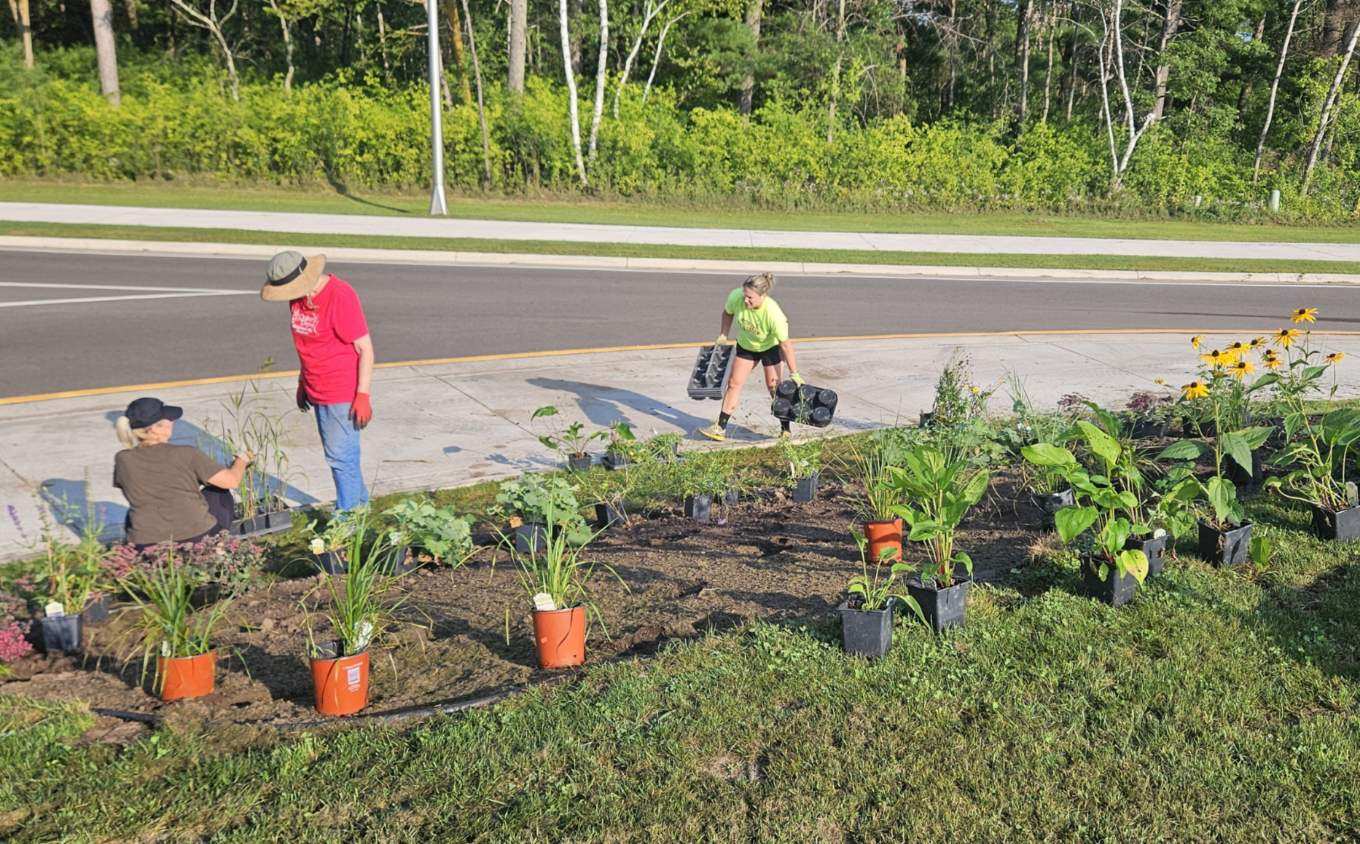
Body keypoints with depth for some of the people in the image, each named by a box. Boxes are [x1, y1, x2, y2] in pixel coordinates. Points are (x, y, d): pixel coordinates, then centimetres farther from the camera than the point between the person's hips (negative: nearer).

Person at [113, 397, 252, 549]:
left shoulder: (123, 460, -4)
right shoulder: (186, 455, -13)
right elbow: (232, 481, -11)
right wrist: (241, 460, 12)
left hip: (148, 545, 3)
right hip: (197, 536, -3)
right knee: (218, 492, 26)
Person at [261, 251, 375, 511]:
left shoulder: (340, 297, -21)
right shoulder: (300, 296, 4)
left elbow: (365, 348, -19)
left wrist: (363, 396, -20)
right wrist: (302, 383, 21)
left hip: (343, 394, -8)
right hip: (318, 392, 8)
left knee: (340, 456, -3)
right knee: (337, 453, 17)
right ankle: (359, 501, 32)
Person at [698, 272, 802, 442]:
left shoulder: (773, 313, -39)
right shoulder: (736, 297, -30)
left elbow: (785, 344, -31)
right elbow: (728, 313, -4)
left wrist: (794, 373, -25)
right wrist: (723, 335, -2)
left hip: (770, 346, -4)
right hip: (745, 346, 4)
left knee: (773, 386, -3)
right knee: (734, 383, 3)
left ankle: (785, 429, 12)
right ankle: (720, 428, 6)